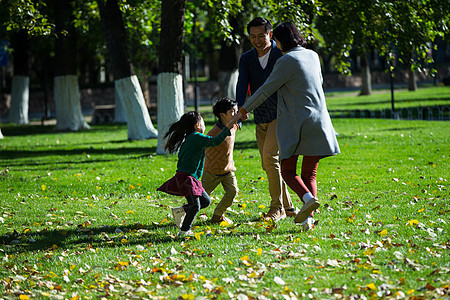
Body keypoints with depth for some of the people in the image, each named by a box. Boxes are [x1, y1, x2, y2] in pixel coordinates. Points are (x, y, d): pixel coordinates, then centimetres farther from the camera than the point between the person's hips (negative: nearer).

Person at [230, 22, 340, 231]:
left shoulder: (286, 61, -10)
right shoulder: (313, 56, 10)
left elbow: (266, 90, -7)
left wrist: (243, 111, 3)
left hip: (294, 123, -6)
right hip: (317, 119, 6)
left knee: (288, 170, 4)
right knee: (309, 174, 8)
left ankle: (308, 198, -23)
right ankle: (307, 219, -5)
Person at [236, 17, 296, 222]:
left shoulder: (282, 55, -7)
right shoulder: (246, 59, 4)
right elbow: (242, 85, -9)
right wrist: (241, 108, -28)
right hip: (261, 119, 6)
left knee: (270, 157, -20)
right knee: (268, 165, 7)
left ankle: (277, 207, -11)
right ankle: (288, 207, 19)